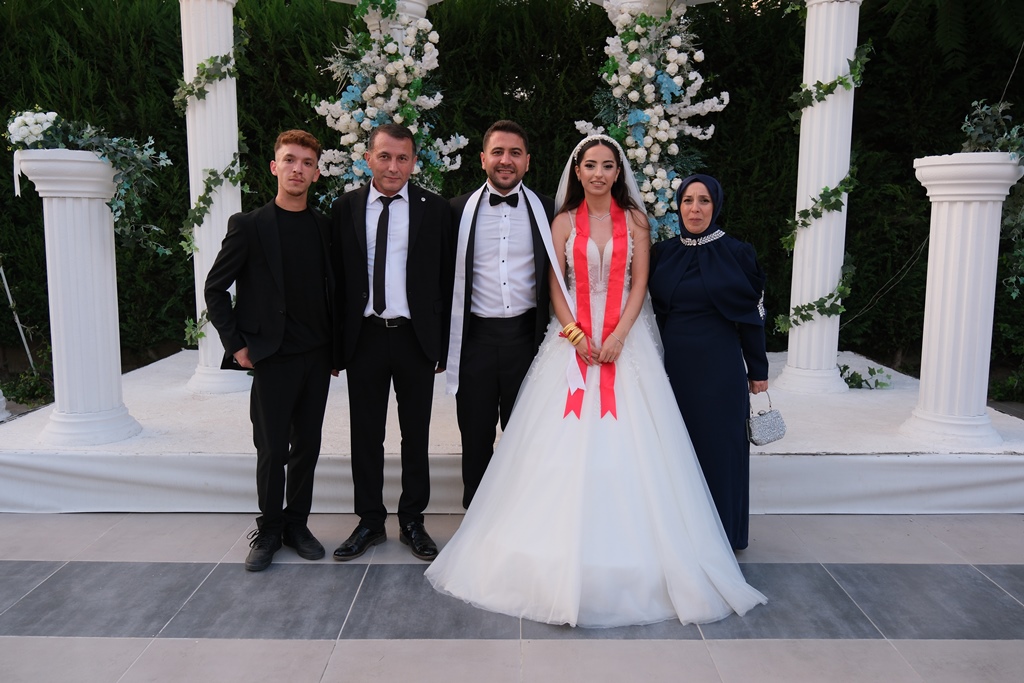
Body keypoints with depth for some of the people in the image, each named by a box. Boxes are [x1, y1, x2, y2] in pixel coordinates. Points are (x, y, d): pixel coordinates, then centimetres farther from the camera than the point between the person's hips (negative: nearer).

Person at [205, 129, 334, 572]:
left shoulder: (326, 227, 7)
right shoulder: (249, 226, -4)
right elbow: (215, 289, -1)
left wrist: (334, 348, 8)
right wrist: (237, 345, -5)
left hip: (316, 356, 4)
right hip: (272, 358, -3)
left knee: (307, 448, 10)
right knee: (271, 452, 4)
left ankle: (296, 524, 26)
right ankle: (268, 532, 21)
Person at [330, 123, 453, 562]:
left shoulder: (434, 209, 0)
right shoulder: (345, 208, 4)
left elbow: (445, 280, 1)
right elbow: (337, 279, 4)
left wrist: (442, 344, -3)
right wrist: (336, 344, 0)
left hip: (415, 337, -1)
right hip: (364, 337, 1)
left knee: (416, 435, 10)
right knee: (365, 435, 10)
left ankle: (412, 521, 26)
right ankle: (370, 522, 26)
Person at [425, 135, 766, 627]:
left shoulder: (634, 220, 7)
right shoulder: (564, 221, 7)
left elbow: (639, 284, 1)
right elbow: (554, 284, 2)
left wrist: (617, 336, -12)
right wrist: (576, 334, -11)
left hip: (625, 338, 0)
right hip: (572, 337, 1)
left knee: (624, 441, -3)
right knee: (565, 442, -1)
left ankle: (628, 552, 9)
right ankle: (562, 551, 10)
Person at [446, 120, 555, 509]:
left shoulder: (546, 210, 4)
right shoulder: (459, 210, 3)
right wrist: (443, 342, 0)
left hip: (526, 336, 0)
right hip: (475, 336, 0)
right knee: (475, 436, 11)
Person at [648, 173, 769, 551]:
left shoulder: (737, 253, -2)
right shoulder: (662, 253, 6)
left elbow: (752, 315, 0)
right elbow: (651, 309, 9)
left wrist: (758, 370, 0)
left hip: (719, 367, -3)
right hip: (671, 364, 3)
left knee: (718, 446, 4)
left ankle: (722, 530, 20)